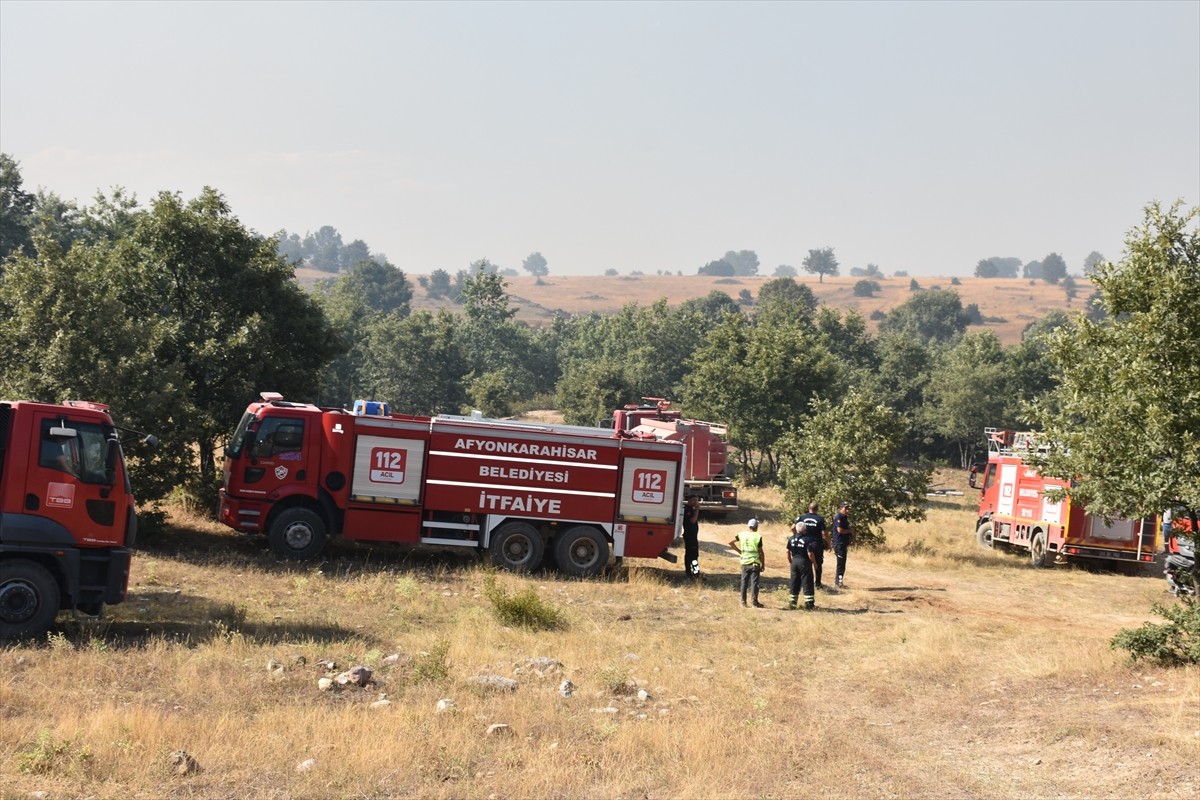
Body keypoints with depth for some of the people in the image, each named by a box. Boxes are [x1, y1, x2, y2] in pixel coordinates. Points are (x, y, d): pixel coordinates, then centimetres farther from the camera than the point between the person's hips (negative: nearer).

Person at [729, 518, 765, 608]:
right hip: (755, 563, -3)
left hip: (744, 563, 3)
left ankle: (743, 602, 12)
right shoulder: (758, 536, -8)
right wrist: (763, 564, 3)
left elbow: (730, 542, 2)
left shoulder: (742, 535, 2)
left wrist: (739, 550, 11)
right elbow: (760, 552, -6)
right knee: (754, 582, 1)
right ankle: (754, 602, 1)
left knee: (744, 582, 10)